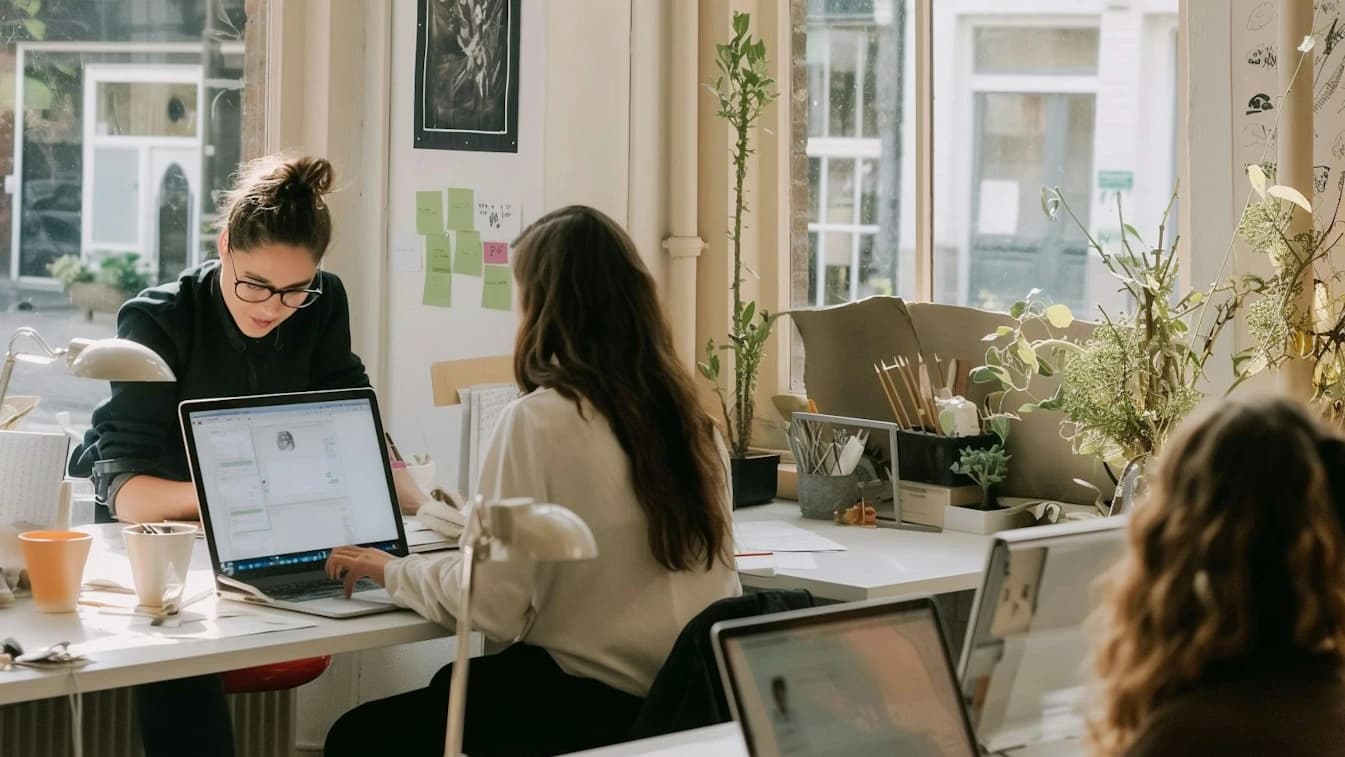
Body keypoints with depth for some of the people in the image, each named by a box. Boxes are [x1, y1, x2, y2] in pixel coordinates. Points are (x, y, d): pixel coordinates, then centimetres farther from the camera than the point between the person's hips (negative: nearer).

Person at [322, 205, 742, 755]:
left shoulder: (539, 420, -17)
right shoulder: (688, 415, 4)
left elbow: (494, 604, -17)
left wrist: (391, 571, 0)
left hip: (590, 703, -8)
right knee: (452, 685, 31)